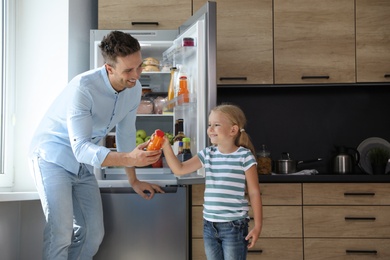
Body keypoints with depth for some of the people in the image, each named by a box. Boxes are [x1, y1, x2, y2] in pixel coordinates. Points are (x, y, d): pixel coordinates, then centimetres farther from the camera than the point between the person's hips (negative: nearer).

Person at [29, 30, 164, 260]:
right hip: (54, 157, -7)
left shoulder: (134, 89, -9)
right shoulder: (83, 88, -31)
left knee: (94, 234, 7)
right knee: (61, 234, -19)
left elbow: (126, 133, 6)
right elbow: (81, 149, -36)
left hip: (84, 164, 7)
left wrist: (134, 181, 11)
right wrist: (129, 158, -50)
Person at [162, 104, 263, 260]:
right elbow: (179, 169, 5)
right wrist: (166, 146, -8)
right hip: (209, 225, 5)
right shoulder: (207, 154, 6)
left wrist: (257, 226, -7)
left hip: (234, 226, -5)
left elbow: (254, 193, -6)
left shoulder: (245, 157, -9)